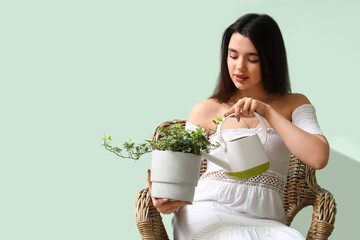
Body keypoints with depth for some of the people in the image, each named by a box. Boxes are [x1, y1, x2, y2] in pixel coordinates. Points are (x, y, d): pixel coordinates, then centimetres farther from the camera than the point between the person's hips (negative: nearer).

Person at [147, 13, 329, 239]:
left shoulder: (294, 105, 14)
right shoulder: (206, 110, 14)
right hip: (206, 215, -2)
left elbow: (318, 158, -5)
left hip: (264, 222, 2)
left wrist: (267, 112, -5)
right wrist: (168, 202, -13)